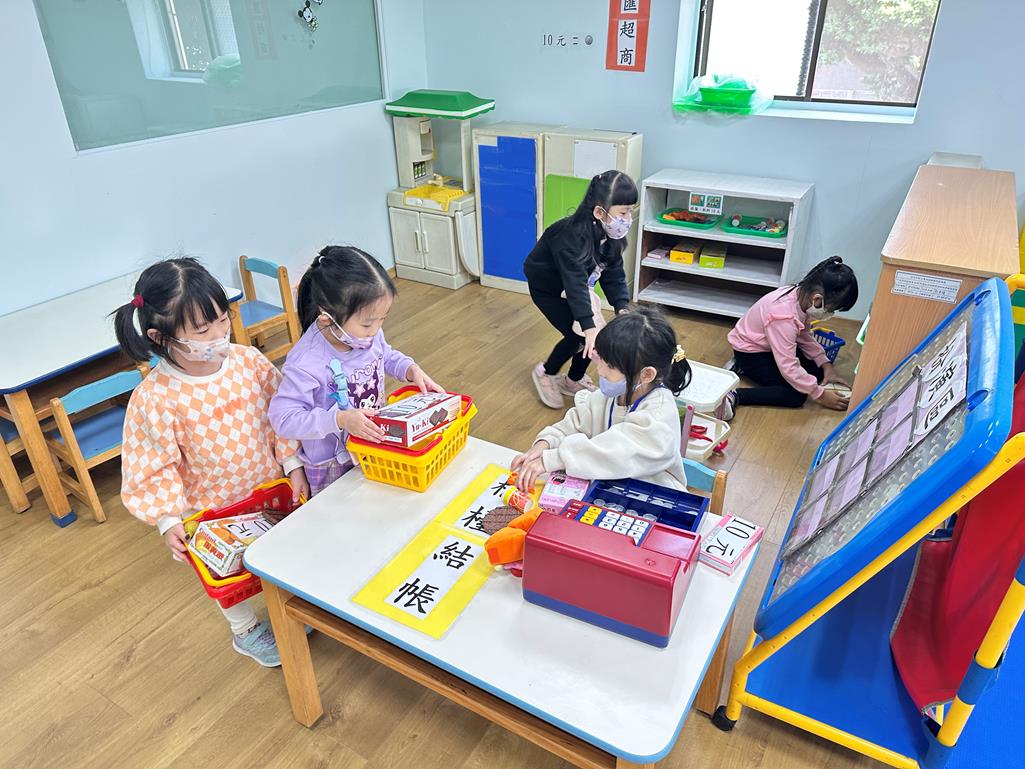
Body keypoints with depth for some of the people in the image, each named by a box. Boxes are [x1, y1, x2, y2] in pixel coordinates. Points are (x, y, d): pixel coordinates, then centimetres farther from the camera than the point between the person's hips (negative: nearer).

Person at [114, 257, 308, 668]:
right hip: (214, 508, -3)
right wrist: (168, 519, -22)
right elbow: (154, 468, -17)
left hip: (272, 488, 3)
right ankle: (246, 632, 51)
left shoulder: (248, 360, -16)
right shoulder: (155, 399, -27)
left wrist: (292, 465, -5)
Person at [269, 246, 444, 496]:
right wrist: (339, 419, -38)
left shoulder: (369, 334, -14)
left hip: (374, 446, 6)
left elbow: (386, 356, 9)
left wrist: (412, 370, -10)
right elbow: (283, 418, -30)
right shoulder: (306, 363, -34)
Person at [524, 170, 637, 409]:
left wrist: (622, 307, -24)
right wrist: (589, 327, -49)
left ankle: (574, 380, 21)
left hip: (577, 284, 7)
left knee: (595, 334, -2)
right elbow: (575, 282, -44)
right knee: (579, 335, -15)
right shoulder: (572, 236, -38)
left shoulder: (610, 235, -16)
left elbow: (613, 273, -10)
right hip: (547, 287, -7)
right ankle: (546, 373, 11)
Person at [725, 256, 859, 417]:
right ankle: (735, 396, -18)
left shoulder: (802, 295, -12)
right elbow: (789, 367, -33)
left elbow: (804, 336, 6)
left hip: (771, 346, 9)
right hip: (750, 353, -9)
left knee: (817, 368, 6)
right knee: (796, 396, -17)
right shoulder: (783, 317, -37)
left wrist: (826, 364, -1)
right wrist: (820, 394, -23)